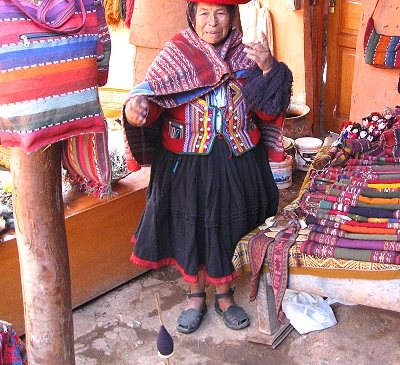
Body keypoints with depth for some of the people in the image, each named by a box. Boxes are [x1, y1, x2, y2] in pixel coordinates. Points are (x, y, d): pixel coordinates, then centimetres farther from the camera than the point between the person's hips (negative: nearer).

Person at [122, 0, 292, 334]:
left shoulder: (246, 57, 3)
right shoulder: (175, 56, -2)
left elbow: (269, 113, -2)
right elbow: (152, 98, -13)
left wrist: (269, 69, -16)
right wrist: (138, 107, -35)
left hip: (236, 165, 2)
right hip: (187, 165, -1)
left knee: (228, 229, 11)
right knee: (190, 229, 9)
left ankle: (224, 294, 33)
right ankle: (196, 296, 31)